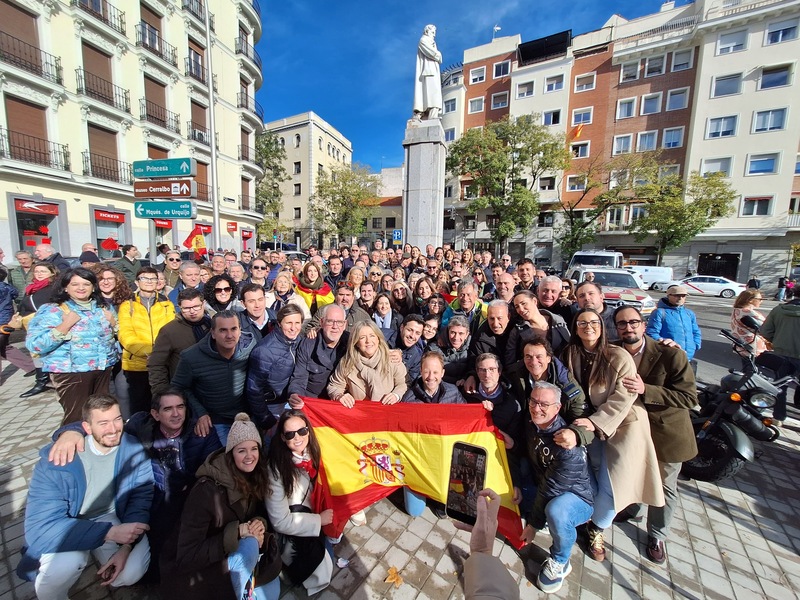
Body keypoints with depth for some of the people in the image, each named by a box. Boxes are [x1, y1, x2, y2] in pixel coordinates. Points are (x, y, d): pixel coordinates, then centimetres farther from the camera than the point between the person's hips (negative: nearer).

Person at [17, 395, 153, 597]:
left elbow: (142, 497, -12)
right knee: (64, 564, -33)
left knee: (132, 572, -20)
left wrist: (127, 546, -25)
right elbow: (40, 528, -27)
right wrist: (109, 532, -35)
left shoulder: (134, 449, -17)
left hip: (112, 518, 2)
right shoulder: (55, 461, -24)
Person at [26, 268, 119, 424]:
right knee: (77, 418, -1)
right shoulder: (51, 310, -7)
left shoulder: (102, 307, 7)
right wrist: (66, 324, -23)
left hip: (104, 370, 5)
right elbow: (35, 345, -16)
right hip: (71, 372, -5)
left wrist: (113, 322, -3)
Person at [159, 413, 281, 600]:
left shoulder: (255, 477, -11)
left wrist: (260, 522, -19)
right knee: (249, 545, -29)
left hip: (227, 555, 6)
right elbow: (187, 557, -27)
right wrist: (238, 531, -31)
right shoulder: (207, 491, -30)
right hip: (189, 570, -5)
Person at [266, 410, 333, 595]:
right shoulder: (276, 467, -27)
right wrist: (319, 520, -19)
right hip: (286, 534, -5)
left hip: (307, 513, 6)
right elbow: (280, 522, -23)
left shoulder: (312, 454, -13)